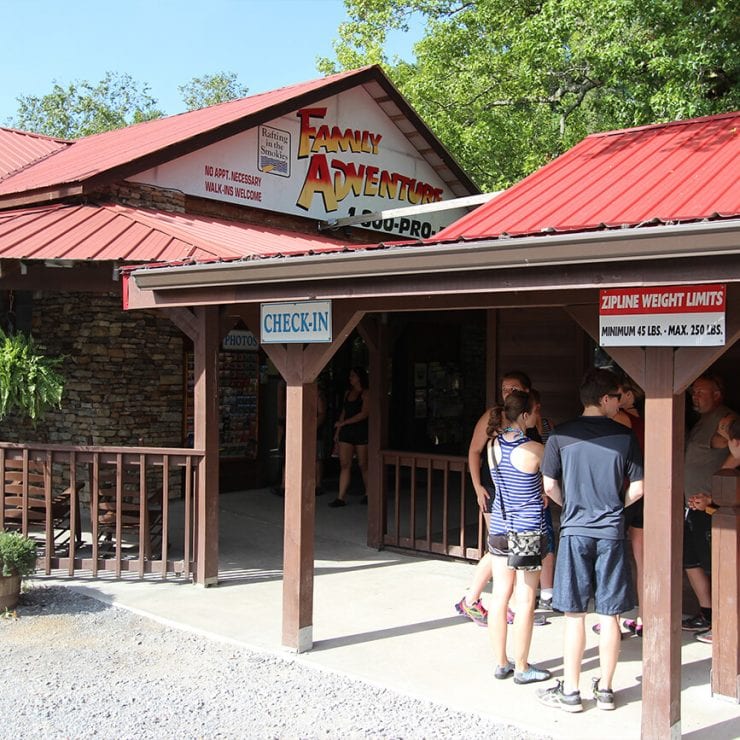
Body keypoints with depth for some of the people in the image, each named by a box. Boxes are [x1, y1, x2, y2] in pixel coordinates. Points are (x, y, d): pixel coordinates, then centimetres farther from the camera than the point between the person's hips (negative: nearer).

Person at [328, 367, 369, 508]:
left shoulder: (366, 394, -6)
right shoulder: (348, 392, 14)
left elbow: (364, 414, -16)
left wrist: (343, 423, -15)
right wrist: (338, 430, 12)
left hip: (361, 432, -6)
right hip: (346, 433, 6)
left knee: (363, 465, 3)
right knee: (344, 464, -1)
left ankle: (368, 494, 20)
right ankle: (341, 497, -3)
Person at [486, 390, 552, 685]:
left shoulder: (493, 445, -2)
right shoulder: (533, 449, -17)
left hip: (499, 528, 6)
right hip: (528, 530, -6)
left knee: (500, 595, 12)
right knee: (525, 600, 5)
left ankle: (501, 663, 22)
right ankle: (522, 668, 15)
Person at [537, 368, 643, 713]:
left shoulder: (561, 434, -4)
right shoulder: (625, 435, -2)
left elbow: (549, 485, -4)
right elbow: (637, 488, -1)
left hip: (575, 531, -1)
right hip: (611, 532, 1)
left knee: (574, 614, 5)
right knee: (609, 615, 10)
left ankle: (570, 691, 12)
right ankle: (605, 690, 20)